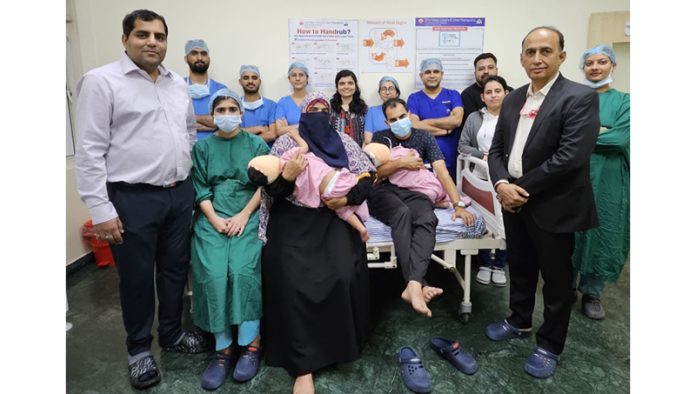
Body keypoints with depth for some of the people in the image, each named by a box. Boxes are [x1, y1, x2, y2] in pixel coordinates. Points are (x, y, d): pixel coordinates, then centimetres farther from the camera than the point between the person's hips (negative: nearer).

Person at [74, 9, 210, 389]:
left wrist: (190, 179, 14)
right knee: (137, 276, 9)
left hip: (180, 194, 6)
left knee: (175, 268, 16)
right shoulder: (101, 81, -7)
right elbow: (90, 151, -11)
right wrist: (100, 209, -15)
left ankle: (172, 334, 36)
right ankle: (139, 348, 29)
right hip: (132, 198, -5)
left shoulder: (178, 84, 11)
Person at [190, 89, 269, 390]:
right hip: (212, 218, 1)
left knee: (242, 269, -26)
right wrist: (214, 219, -9)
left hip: (248, 216, -1)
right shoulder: (202, 147, 15)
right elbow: (199, 188, 7)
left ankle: (250, 343, -12)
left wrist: (244, 215, -11)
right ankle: (222, 348, -12)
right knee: (213, 273, -23)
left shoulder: (257, 144, 11)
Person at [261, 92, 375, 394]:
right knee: (294, 283, -21)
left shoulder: (344, 142, 11)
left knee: (342, 277, -21)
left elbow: (367, 179, 6)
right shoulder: (285, 142, 6)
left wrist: (348, 197, -11)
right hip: (293, 219, -1)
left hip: (334, 218, 1)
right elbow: (271, 190, 1)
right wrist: (287, 176, -20)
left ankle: (339, 344, 5)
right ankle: (303, 365, -10)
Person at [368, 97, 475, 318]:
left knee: (428, 219, -34)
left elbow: (442, 172, -2)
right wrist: (401, 163, -8)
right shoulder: (380, 138, 11)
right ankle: (419, 284, -43)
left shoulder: (424, 137, 10)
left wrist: (458, 204, -14)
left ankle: (412, 285, -47)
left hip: (413, 192, 1)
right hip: (383, 192, -1)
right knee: (403, 213, -37)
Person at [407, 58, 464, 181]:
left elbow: (457, 120, -9)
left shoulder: (453, 95, 9)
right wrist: (446, 129, -8)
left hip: (450, 160, 1)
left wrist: (427, 122, -7)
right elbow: (414, 126, -10)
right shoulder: (414, 98, 6)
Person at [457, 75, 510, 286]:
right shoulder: (474, 118, 8)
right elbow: (462, 146, 3)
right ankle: (484, 264, 22)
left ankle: (499, 265, 19)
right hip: (481, 177, 2)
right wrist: (483, 156, -10)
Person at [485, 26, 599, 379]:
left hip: (553, 206, -6)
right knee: (519, 268, 21)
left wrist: (522, 188, -16)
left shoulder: (580, 98, -13)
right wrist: (502, 184, -11)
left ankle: (550, 345, 29)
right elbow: (496, 148, 7)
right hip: (514, 201, 6)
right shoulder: (513, 99, 8)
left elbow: (570, 157, -22)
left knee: (555, 278, 10)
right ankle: (519, 322, 43)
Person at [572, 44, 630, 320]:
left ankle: (592, 292, 24)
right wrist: (600, 131, -14)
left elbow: (621, 138, -12)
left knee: (601, 234, 7)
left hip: (607, 181, 0)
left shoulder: (624, 101, 3)